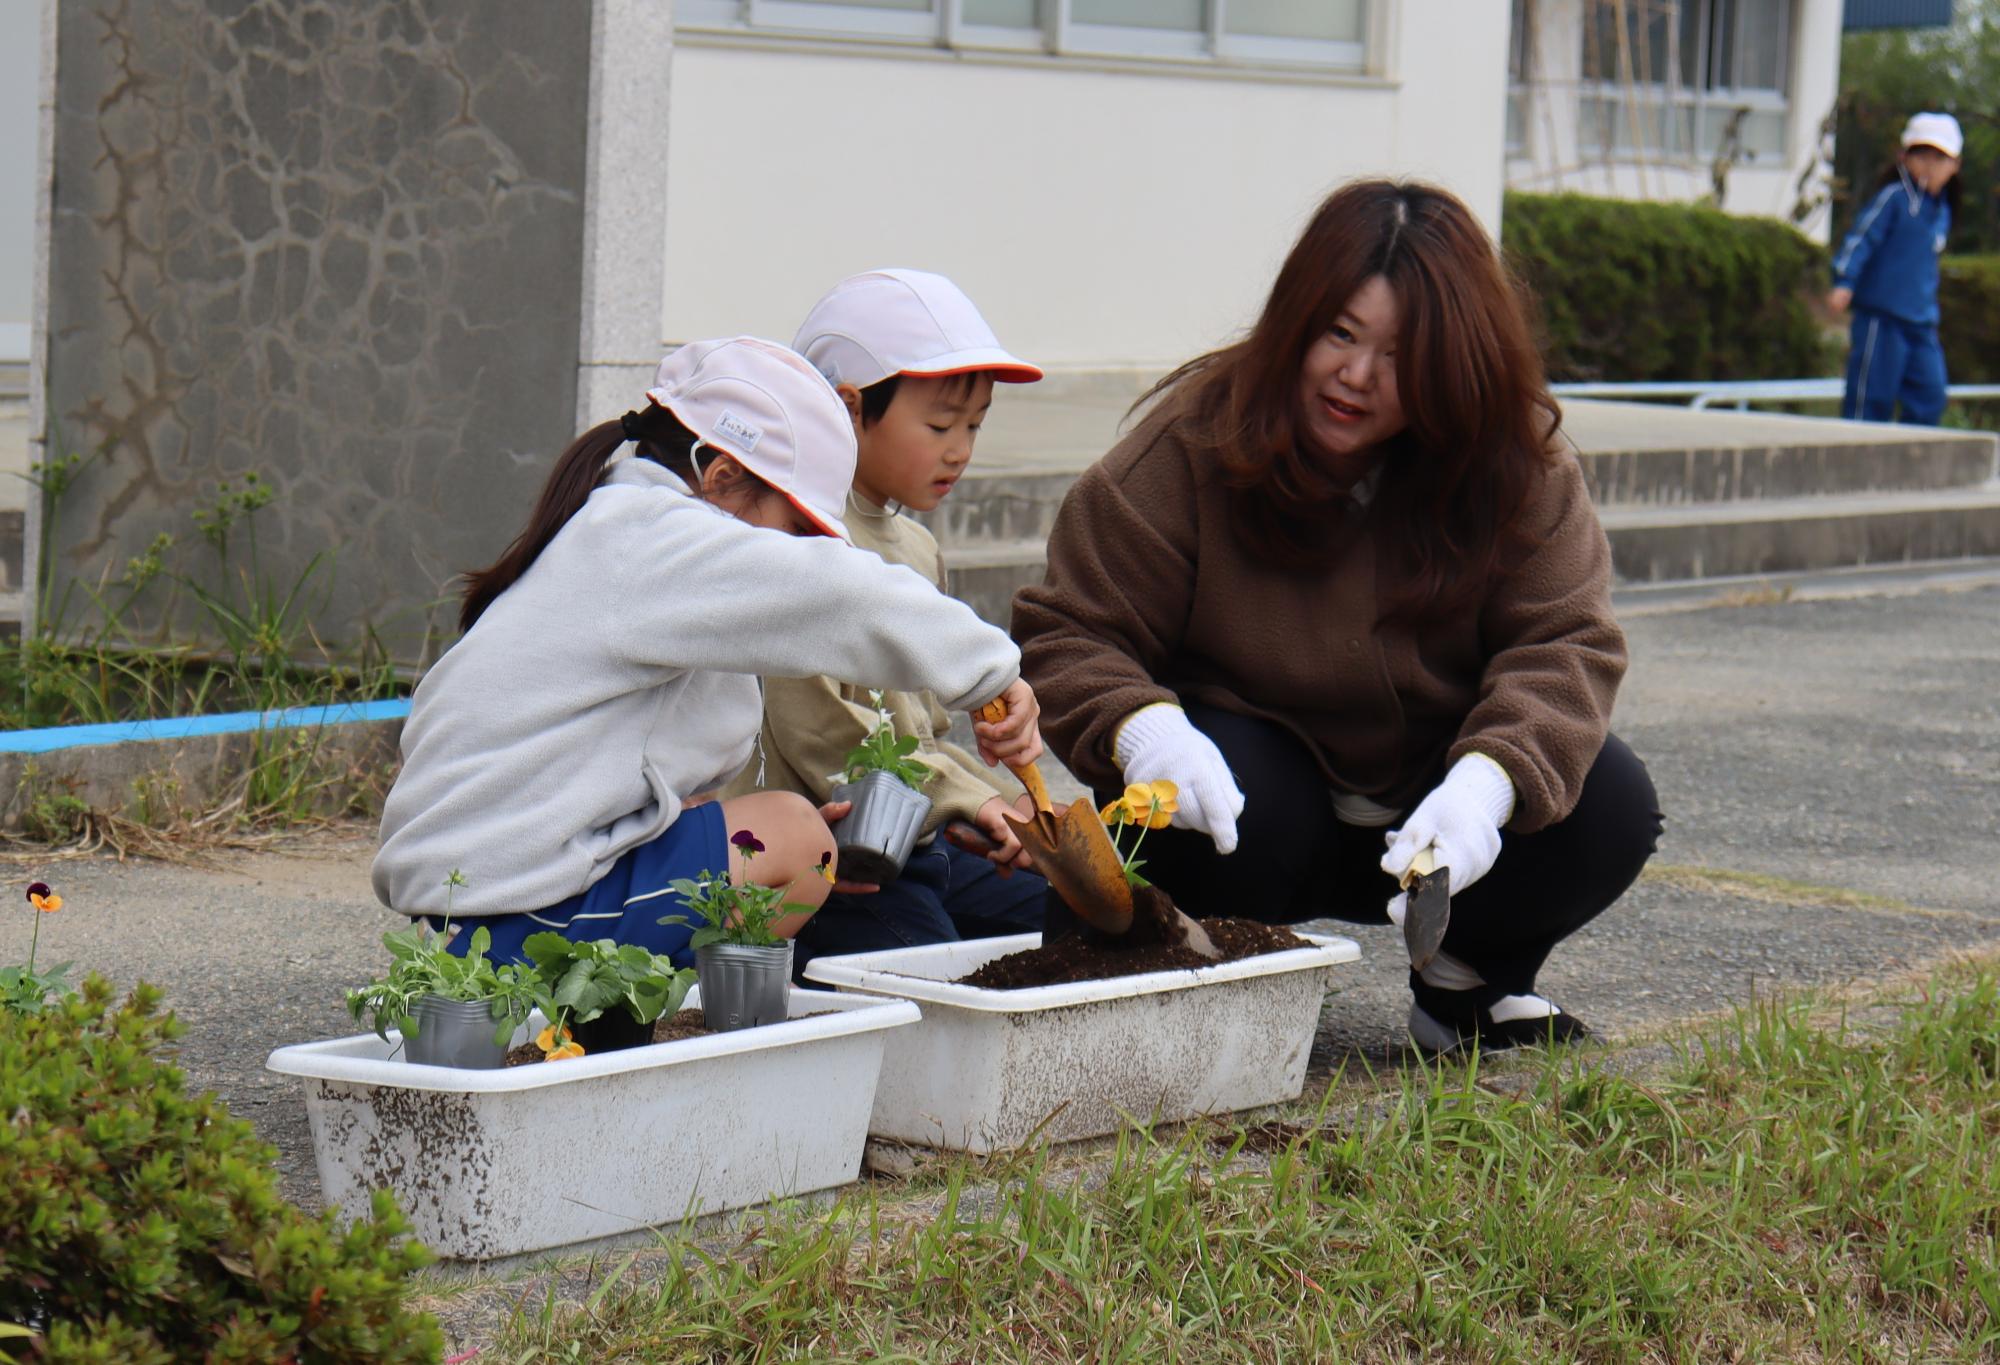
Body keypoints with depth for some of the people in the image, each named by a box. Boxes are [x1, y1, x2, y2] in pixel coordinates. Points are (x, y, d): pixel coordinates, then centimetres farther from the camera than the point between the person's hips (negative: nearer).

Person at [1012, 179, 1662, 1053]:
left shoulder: (1517, 466, -11)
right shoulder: (1195, 443, -17)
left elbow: (1565, 643, -19)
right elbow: (1069, 633, -16)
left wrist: (1485, 782, -40)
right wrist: (1143, 730, -40)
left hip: (1427, 806, 3)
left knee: (1610, 808, -22)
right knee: (1242, 813, -37)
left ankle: (1470, 982, 7)